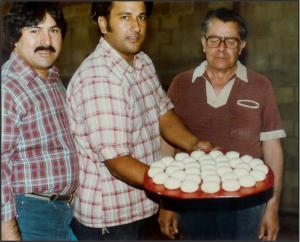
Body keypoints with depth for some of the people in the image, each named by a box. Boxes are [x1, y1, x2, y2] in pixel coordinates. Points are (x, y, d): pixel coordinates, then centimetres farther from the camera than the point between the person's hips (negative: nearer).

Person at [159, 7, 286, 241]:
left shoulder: (260, 87, -3)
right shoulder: (181, 84, -1)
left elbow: (272, 149, 0)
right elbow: (168, 145, 2)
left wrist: (273, 206, -3)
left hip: (246, 205, 0)